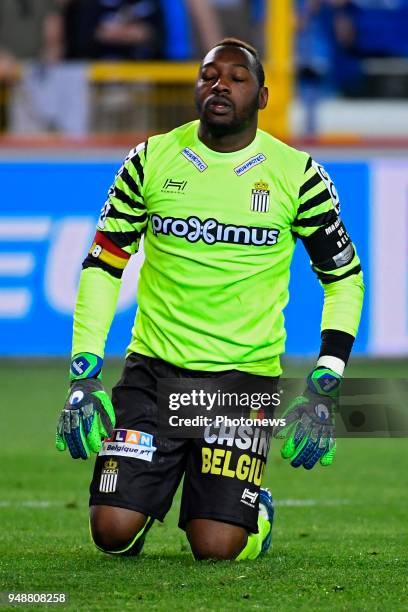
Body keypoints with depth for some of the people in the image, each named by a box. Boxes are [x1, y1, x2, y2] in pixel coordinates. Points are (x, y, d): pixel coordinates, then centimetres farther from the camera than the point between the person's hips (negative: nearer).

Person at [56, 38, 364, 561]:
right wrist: (84, 375, -3)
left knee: (215, 548, -12)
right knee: (113, 533, -10)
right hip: (154, 366, 1)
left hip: (246, 373, -1)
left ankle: (256, 510, 24)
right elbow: (103, 265, 7)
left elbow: (344, 277, 6)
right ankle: (151, 492, 26)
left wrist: (323, 392, -4)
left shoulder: (297, 175, -2)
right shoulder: (151, 160, 1)